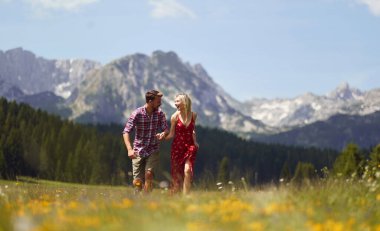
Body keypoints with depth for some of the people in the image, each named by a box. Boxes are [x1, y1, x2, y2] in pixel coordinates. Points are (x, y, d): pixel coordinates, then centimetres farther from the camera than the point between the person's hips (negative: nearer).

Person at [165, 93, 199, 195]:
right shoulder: (175, 116, -5)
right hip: (177, 147, -1)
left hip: (190, 146, 1)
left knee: (187, 170, -14)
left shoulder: (193, 115, 2)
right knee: (176, 173, 1)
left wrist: (195, 141, 7)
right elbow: (171, 134, -1)